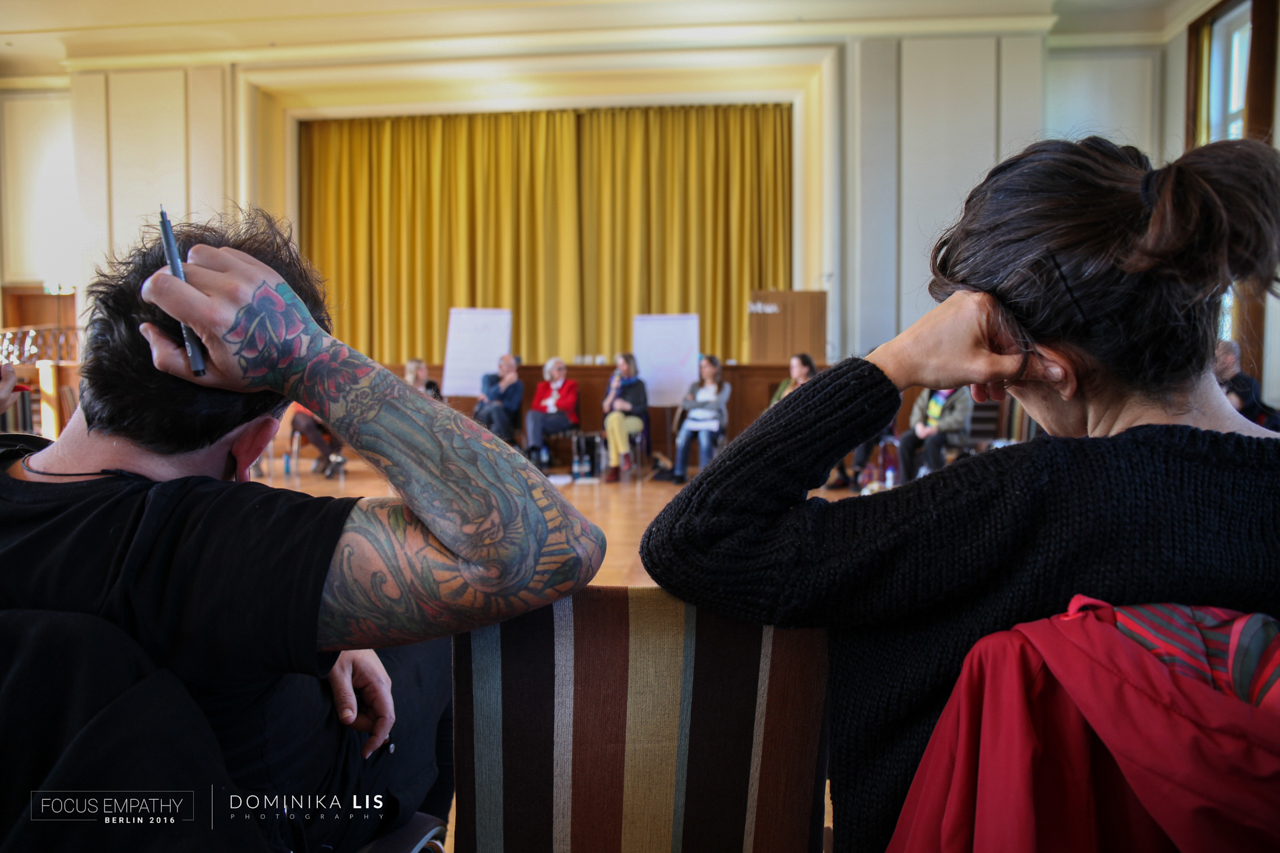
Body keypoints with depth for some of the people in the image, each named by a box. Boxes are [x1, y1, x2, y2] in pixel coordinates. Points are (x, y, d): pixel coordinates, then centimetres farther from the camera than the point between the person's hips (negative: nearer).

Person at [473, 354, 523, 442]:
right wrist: (505, 383, -19)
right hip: (484, 417, 0)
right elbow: (490, 396, -16)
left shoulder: (518, 384, 6)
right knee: (495, 406, -33)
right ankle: (508, 441, -37)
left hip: (505, 421, 1)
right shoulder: (488, 378, 6)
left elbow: (513, 406, -9)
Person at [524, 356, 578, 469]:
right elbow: (534, 406, 9)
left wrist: (550, 402, 4)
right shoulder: (542, 386, 24)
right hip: (544, 416, 3)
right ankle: (534, 451, -44)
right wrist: (550, 408, -8)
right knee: (531, 414, -34)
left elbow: (570, 404, 1)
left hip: (563, 418, -3)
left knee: (537, 420, -32)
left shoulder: (571, 385, 19)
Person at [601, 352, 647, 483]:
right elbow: (605, 408, 7)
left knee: (613, 424, -36)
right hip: (613, 420, 2)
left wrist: (627, 406, -10)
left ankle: (613, 466, -35)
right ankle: (624, 454, -38)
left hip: (634, 421, -2)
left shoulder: (638, 384, 10)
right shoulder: (613, 383, 15)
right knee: (615, 416, -37)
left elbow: (644, 408, 4)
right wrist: (613, 391, -5)